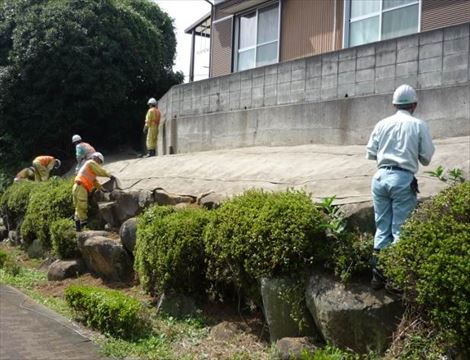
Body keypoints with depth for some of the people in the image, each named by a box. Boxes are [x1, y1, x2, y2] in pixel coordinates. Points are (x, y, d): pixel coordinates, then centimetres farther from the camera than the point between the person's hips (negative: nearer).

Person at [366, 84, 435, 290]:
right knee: (400, 230, 3)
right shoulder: (419, 126, -1)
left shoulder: (382, 124, 6)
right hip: (403, 179, -3)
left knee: (382, 228, 12)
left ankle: (377, 276, 16)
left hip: (381, 177, 3)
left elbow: (370, 153, 9)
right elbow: (426, 158, 2)